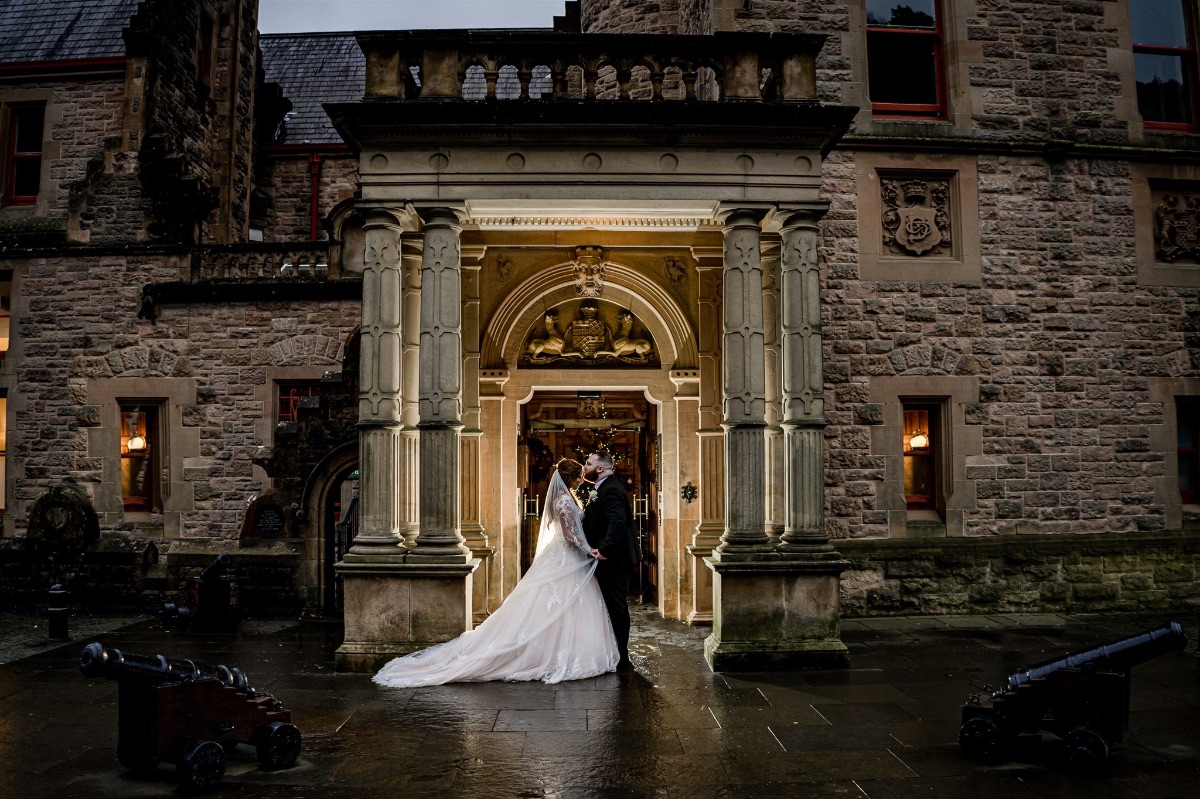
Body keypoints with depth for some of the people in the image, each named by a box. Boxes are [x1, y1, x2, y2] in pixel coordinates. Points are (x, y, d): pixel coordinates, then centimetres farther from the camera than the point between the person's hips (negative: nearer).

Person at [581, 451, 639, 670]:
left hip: (614, 561, -10)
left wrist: (604, 550, -31)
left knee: (616, 607, -3)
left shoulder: (611, 489, -17)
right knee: (614, 607, 14)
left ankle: (619, 658, 5)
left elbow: (617, 522, -30)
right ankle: (618, 654, 23)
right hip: (610, 560, 10)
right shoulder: (606, 488, 16)